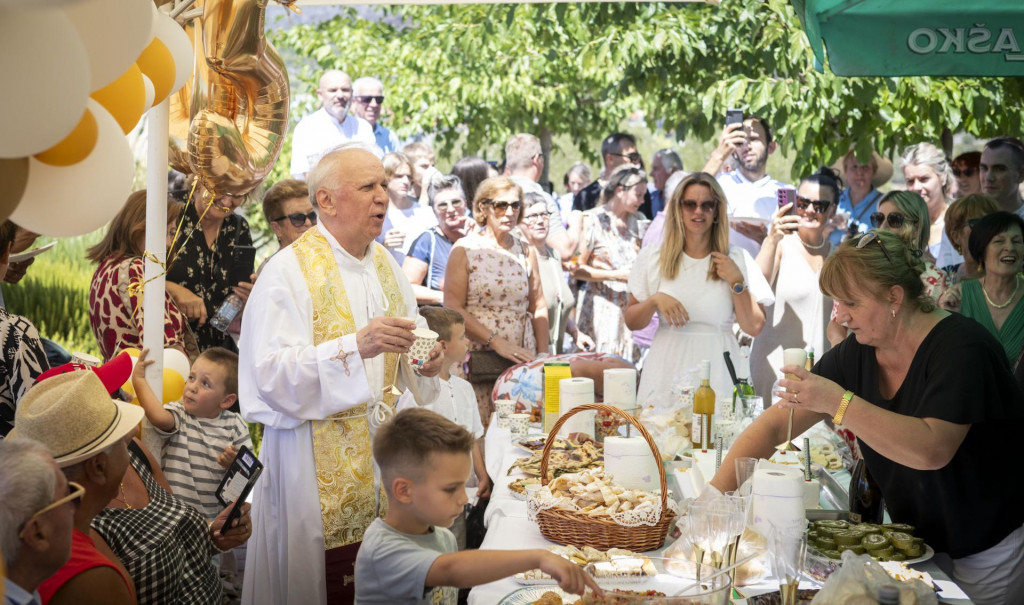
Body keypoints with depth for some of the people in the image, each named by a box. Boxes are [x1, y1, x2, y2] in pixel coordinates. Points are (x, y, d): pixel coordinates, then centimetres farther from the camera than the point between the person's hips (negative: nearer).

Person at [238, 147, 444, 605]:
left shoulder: (385, 266, 12)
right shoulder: (290, 270, -9)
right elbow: (273, 374, -20)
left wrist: (424, 363, -5)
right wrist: (356, 346, -30)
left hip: (377, 448, 6)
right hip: (314, 459, -6)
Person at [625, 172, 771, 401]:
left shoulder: (737, 259, 4)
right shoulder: (653, 256, 5)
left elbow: (754, 328, 0)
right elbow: (631, 322, 6)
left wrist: (737, 281, -7)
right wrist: (655, 300, -11)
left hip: (717, 370, 0)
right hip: (667, 370, 1)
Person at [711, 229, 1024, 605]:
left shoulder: (960, 347, -23)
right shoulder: (854, 356, -5)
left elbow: (931, 450, -36)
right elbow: (773, 426, -6)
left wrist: (839, 402, -39)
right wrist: (715, 495, -18)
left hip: (991, 549, -6)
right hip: (922, 543, 6)